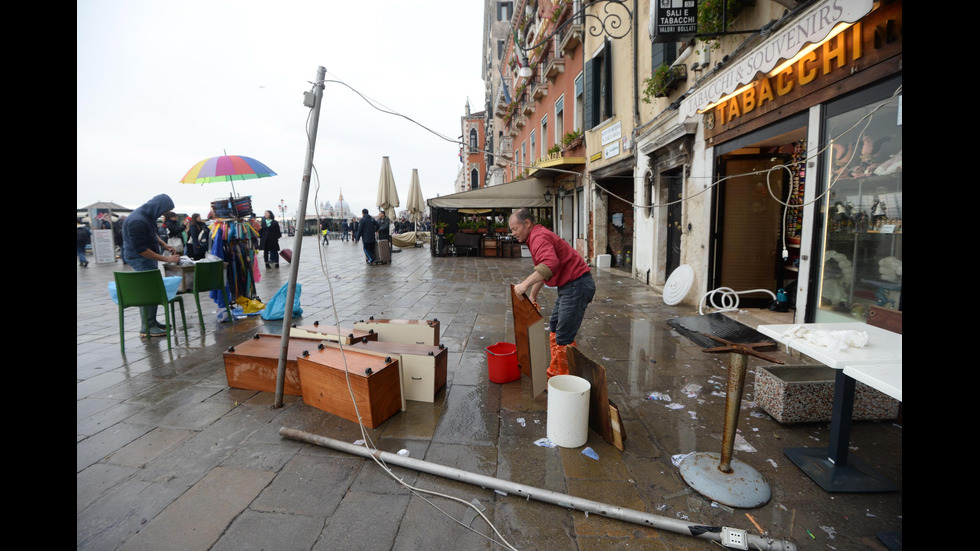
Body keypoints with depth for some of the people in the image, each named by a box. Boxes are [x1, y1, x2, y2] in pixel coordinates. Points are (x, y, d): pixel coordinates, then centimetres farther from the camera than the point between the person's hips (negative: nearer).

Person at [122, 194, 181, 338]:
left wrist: (165, 245, 8)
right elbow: (141, 249, -25)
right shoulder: (137, 221, -25)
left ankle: (151, 322, 24)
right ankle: (147, 328, -4)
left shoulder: (148, 215, 5)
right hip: (140, 259, -10)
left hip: (148, 257, 10)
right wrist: (165, 259, -23)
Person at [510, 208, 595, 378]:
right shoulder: (537, 236, 16)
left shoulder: (539, 237, -19)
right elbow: (541, 270, 25)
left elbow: (550, 263, -39)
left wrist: (525, 284, -45)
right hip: (568, 286, 12)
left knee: (563, 338, -6)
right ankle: (554, 372, 34)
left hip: (577, 285, -12)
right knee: (554, 329, 21)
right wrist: (532, 295, 25)